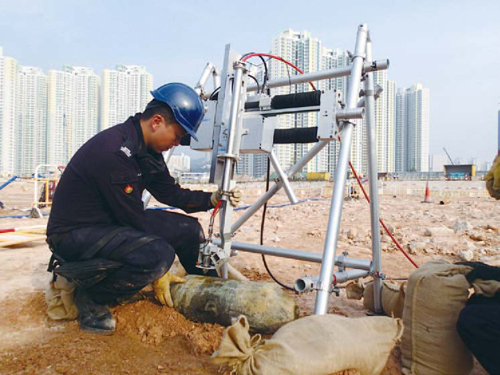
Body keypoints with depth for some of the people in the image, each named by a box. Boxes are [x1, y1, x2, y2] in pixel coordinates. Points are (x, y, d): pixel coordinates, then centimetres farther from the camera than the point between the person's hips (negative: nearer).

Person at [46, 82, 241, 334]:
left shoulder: (146, 150, 1)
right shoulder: (114, 152, -28)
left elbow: (170, 193, 10)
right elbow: (133, 219, -25)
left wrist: (212, 199, -4)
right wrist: (157, 274, -16)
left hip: (114, 222, 9)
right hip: (74, 232, -9)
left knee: (188, 228, 0)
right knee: (159, 253, -32)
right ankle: (91, 297, -7)